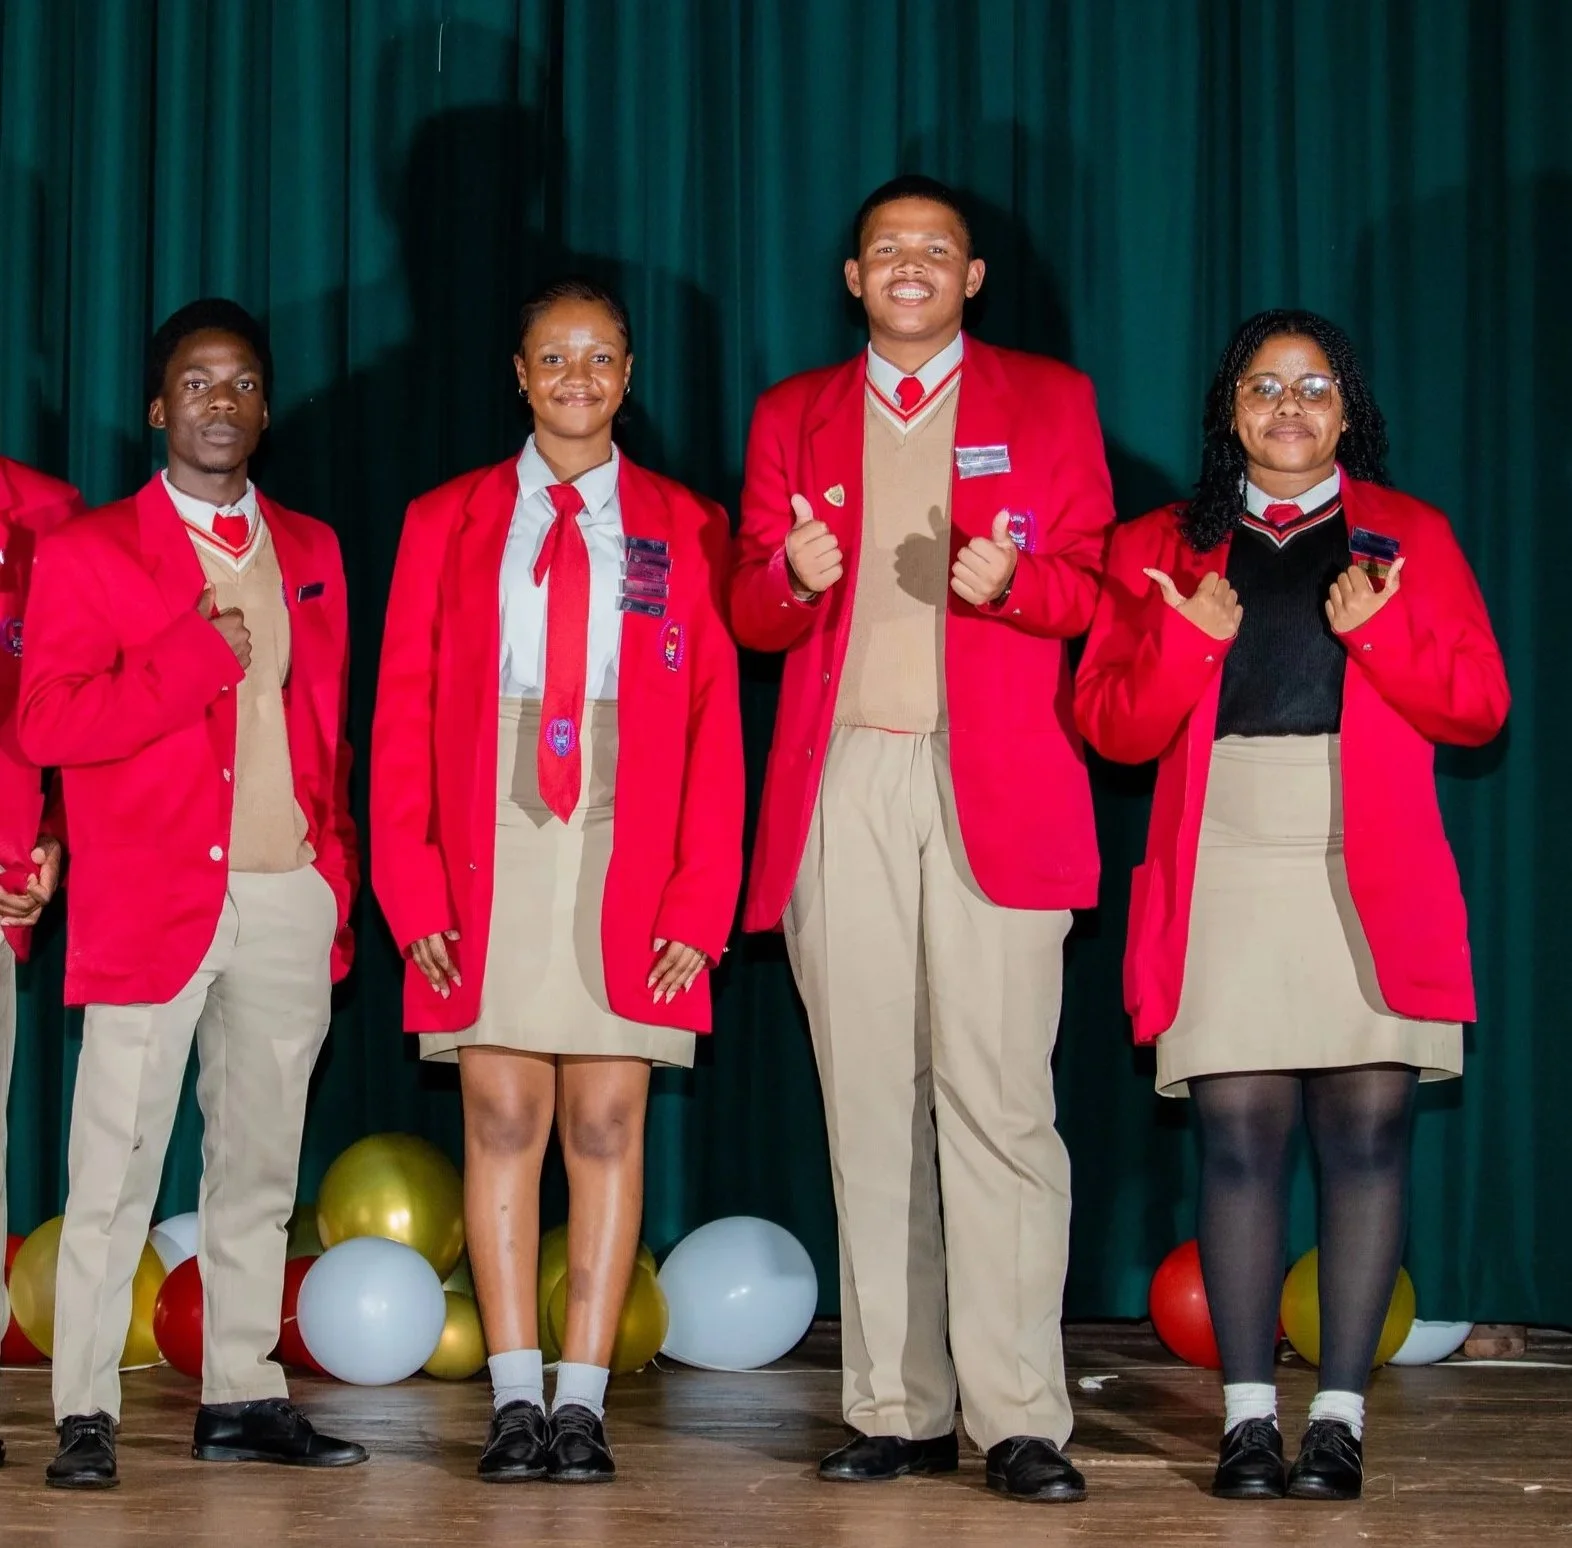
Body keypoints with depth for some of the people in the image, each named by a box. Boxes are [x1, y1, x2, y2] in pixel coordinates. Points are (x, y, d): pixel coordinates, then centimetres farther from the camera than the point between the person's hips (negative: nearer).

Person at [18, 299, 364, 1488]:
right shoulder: (91, 552, 2)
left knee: (261, 1164, 9)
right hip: (154, 899, -4)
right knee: (116, 1169, -5)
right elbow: (47, 724, -8)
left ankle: (243, 1398, 16)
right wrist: (197, 655, -15)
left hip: (288, 899, 5)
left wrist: (337, 875, 9)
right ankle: (87, 1414, -1)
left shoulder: (310, 552, 16)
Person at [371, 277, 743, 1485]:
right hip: (491, 863, 0)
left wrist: (699, 904, -4)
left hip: (629, 868, 0)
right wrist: (413, 890, -3)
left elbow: (716, 728, 5)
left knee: (607, 1126, -1)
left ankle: (583, 1402, 3)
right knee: (503, 1121, -2)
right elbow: (403, 716, 8)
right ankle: (515, 1401, 2)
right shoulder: (447, 523, 11)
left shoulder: (686, 530, 9)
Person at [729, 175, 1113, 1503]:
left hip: (994, 785, -2)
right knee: (868, 1098, 3)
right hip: (841, 786, 3)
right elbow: (750, 614, 11)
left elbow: (1092, 591, 4)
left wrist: (1009, 580, -18)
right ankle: (898, 1411, 8)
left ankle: (1020, 1420, -8)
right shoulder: (792, 415, 17)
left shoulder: (1050, 400, 11)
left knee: (996, 1095, -10)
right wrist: (793, 577, -12)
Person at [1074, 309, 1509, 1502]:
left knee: (1365, 1136, -5)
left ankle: (1340, 1417, -1)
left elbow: (1478, 705, 5)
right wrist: (1189, 636, -10)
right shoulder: (1163, 549, 15)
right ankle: (1248, 1417, -1)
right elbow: (1113, 723, 8)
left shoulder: (1409, 537, 13)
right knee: (1239, 1138, -5)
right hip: (1225, 881, 0)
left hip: (1372, 887, 0)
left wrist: (1380, 631, -12)